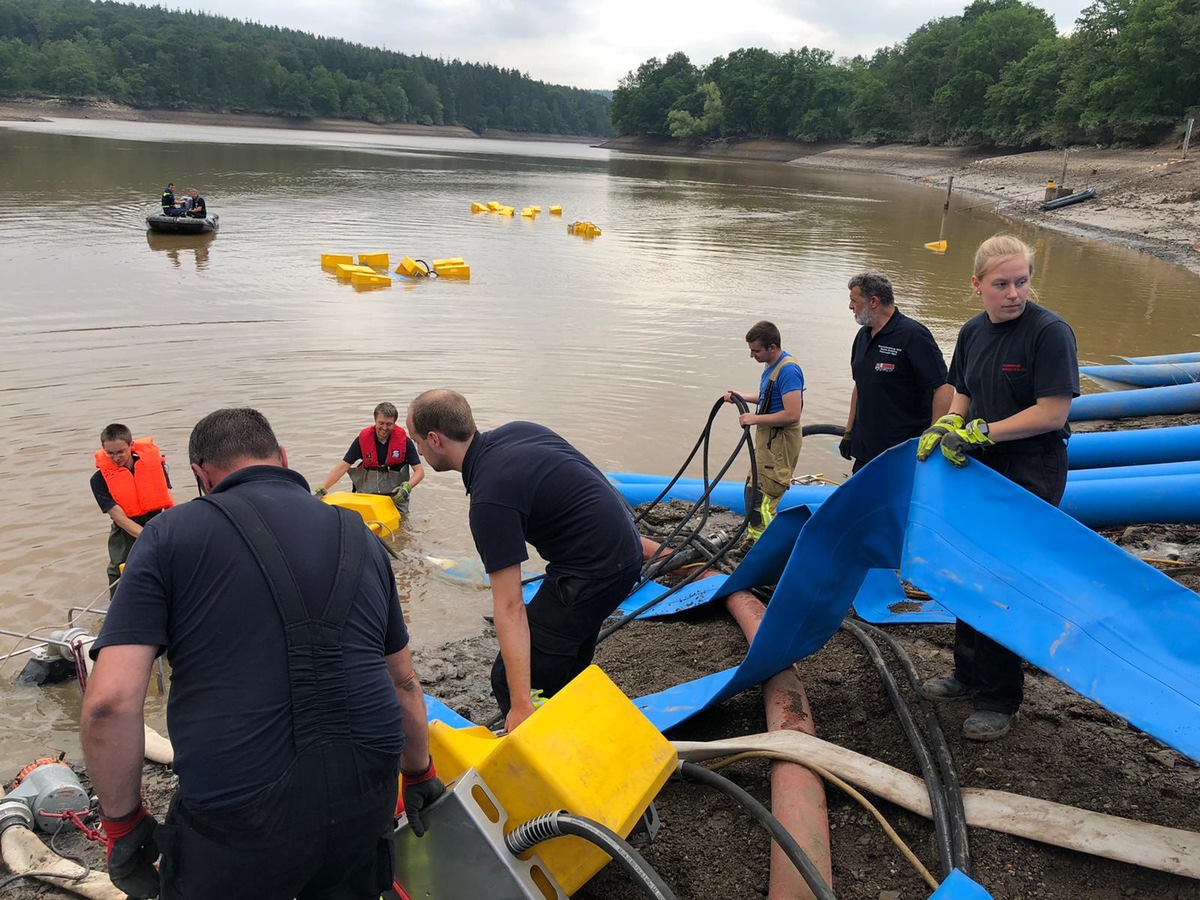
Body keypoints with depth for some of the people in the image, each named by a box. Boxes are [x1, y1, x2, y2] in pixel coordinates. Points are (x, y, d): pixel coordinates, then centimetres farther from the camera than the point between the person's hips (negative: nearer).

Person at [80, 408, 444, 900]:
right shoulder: (359, 538, 10)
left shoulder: (172, 535, -2)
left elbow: (109, 701, -11)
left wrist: (123, 823, 2)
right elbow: (403, 682, 17)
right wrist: (420, 776, 30)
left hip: (236, 823, -3)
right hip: (366, 803, 4)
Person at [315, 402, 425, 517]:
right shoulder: (363, 438, -6)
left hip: (395, 493, -1)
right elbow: (342, 467, -7)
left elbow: (420, 471, -10)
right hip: (367, 490, 1)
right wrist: (321, 490, -18)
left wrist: (406, 488, -30)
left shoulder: (404, 440, -10)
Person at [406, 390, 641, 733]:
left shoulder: (490, 501, -23)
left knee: (509, 681, -3)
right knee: (564, 674, 23)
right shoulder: (518, 430, 3)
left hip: (591, 574, -10)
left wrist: (522, 703, -25)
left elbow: (510, 608, -26)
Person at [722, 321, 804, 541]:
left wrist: (755, 418, -23)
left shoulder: (788, 370, -23)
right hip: (768, 439, 11)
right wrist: (743, 397, 13)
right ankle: (755, 536, 38)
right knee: (754, 489, 23)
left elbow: (792, 414, -30)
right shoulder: (772, 365, 9)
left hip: (779, 444, -11)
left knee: (760, 500, -11)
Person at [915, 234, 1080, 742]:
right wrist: (947, 425, -7)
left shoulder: (1050, 332, -17)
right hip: (979, 471, 7)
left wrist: (981, 432, -21)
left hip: (1031, 477, -7)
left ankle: (997, 701, 14)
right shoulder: (973, 333, 5)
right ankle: (969, 675, 35)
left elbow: (1053, 413, -21)